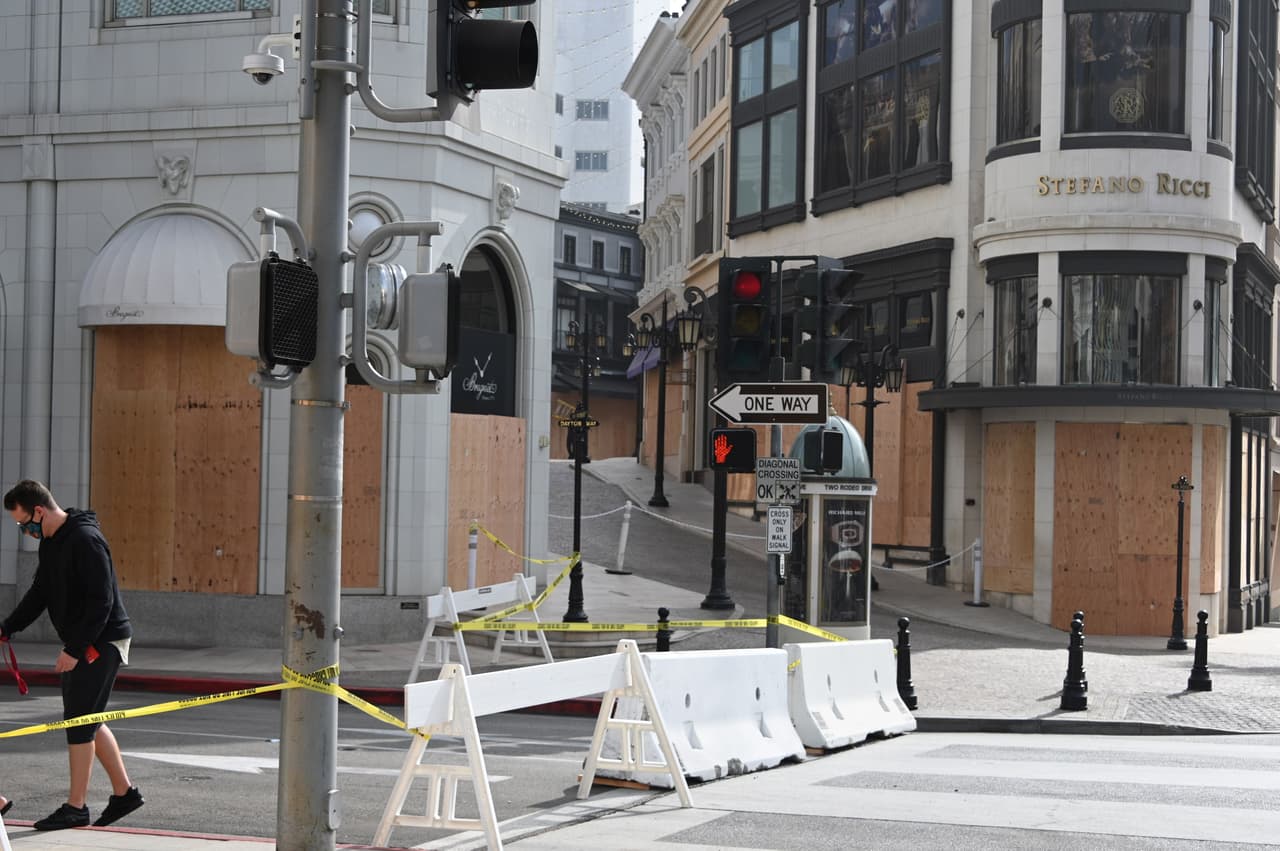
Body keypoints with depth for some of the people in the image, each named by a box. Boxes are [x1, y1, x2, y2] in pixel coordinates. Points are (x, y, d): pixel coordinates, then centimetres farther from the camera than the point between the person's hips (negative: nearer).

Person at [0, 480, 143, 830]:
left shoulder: (85, 539, -20)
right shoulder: (50, 542, 10)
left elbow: (101, 601, -23)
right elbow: (39, 594, 17)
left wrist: (75, 649, -22)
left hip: (102, 641, -10)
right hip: (78, 644, 10)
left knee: (79, 720, -7)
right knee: (86, 720, 13)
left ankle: (76, 807, 1)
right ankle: (124, 792, 22)